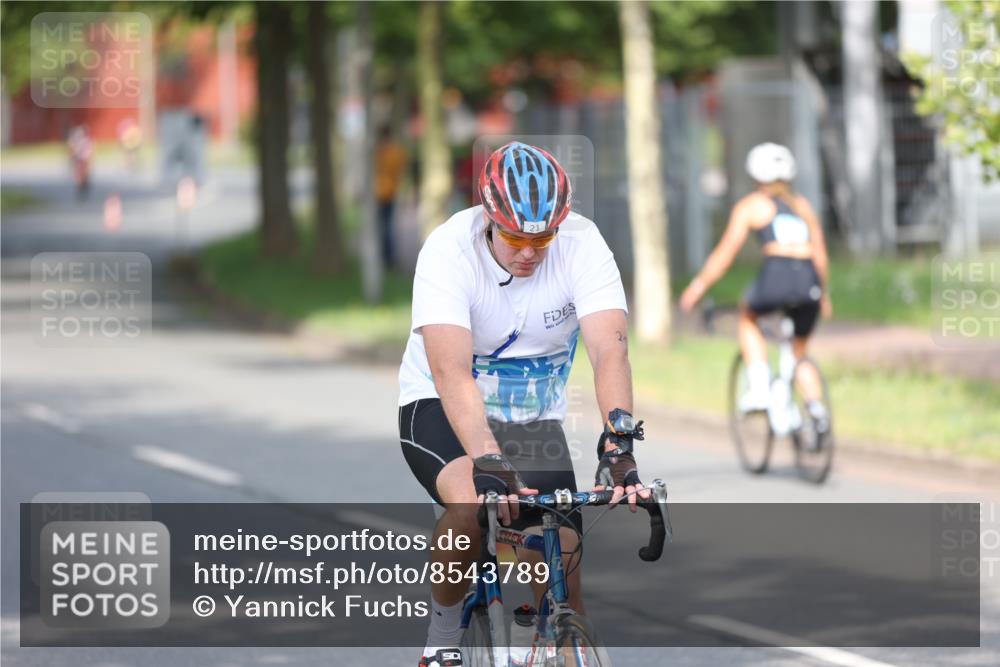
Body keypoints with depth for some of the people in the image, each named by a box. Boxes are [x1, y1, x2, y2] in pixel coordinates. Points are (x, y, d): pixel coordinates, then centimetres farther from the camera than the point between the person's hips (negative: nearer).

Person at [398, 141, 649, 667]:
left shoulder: (582, 244, -21)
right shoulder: (449, 250, -26)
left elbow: (610, 351, -31)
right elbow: (451, 371, -36)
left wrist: (619, 445, -47)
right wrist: (489, 463, -50)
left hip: (534, 419, 3)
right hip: (440, 410, -3)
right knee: (472, 505, -33)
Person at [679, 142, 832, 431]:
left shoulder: (751, 205, 13)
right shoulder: (803, 205, 25)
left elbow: (725, 254, 11)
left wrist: (699, 286, 21)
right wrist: (823, 292, 41)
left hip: (776, 277, -4)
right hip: (809, 282, 4)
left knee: (747, 316, 30)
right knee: (799, 353, 24)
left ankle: (760, 388, 15)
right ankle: (816, 406, 0)